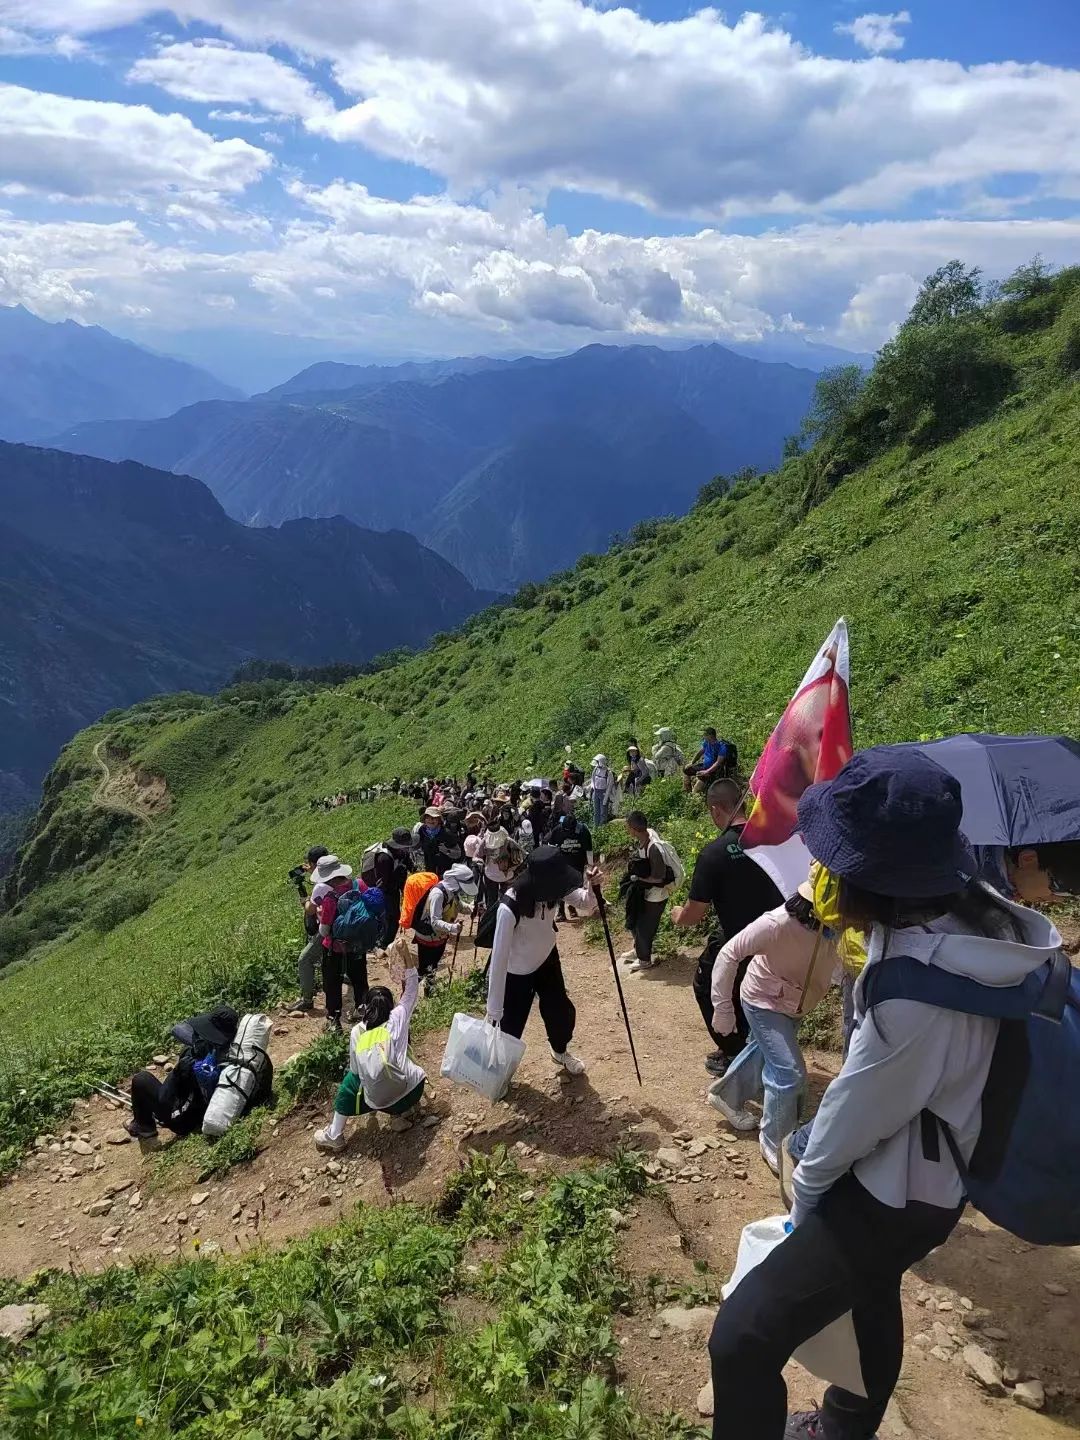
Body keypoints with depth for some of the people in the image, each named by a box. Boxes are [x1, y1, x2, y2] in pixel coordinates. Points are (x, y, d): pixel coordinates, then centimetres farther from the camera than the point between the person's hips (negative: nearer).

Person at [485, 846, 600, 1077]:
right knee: (510, 1025, 5)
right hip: (517, 973, -5)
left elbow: (586, 906, -11)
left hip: (547, 960, 6)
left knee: (562, 1012, 19)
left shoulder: (552, 889, -23)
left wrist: (592, 887, -36)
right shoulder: (510, 908, -38)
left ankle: (560, 1051, 52)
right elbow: (499, 958, -33)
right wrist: (494, 1012, -28)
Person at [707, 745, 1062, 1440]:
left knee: (743, 1341, -10)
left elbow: (856, 1113, -22)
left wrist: (805, 1192, -4)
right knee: (872, 1300, 32)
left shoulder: (917, 991, -38)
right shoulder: (973, 914, -13)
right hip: (930, 1176, 9)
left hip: (892, 1198, -9)